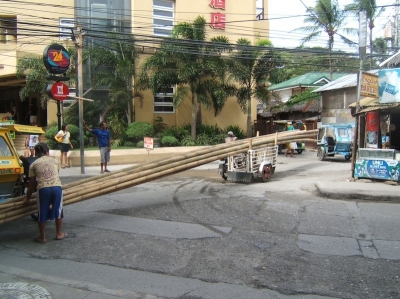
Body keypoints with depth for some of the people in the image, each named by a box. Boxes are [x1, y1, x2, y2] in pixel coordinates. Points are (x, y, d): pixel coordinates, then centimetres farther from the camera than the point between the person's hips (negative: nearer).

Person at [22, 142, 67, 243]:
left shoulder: (33, 164, 14)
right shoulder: (55, 161, 17)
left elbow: (32, 184, 16)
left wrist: (27, 197, 29)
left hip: (43, 189, -1)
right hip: (56, 187, 1)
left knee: (42, 213, 17)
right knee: (58, 210, 20)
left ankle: (42, 237, 27)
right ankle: (59, 234, 31)